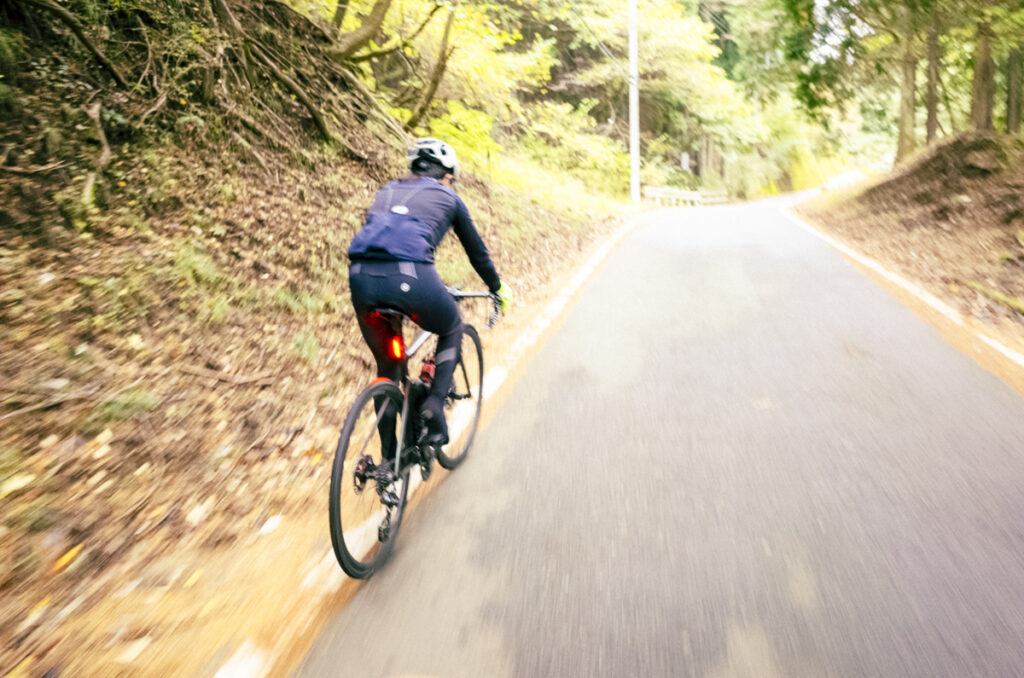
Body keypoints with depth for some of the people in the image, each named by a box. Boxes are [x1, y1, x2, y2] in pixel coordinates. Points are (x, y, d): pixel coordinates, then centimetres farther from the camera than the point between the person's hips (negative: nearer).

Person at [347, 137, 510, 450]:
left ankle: (389, 457, 27)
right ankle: (434, 403, 9)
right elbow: (476, 250, 30)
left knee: (387, 367, 23)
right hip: (410, 277, -4)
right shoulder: (448, 198, 22)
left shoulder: (387, 190, 32)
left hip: (361, 276, 5)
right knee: (452, 330, 27)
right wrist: (498, 288, 45)